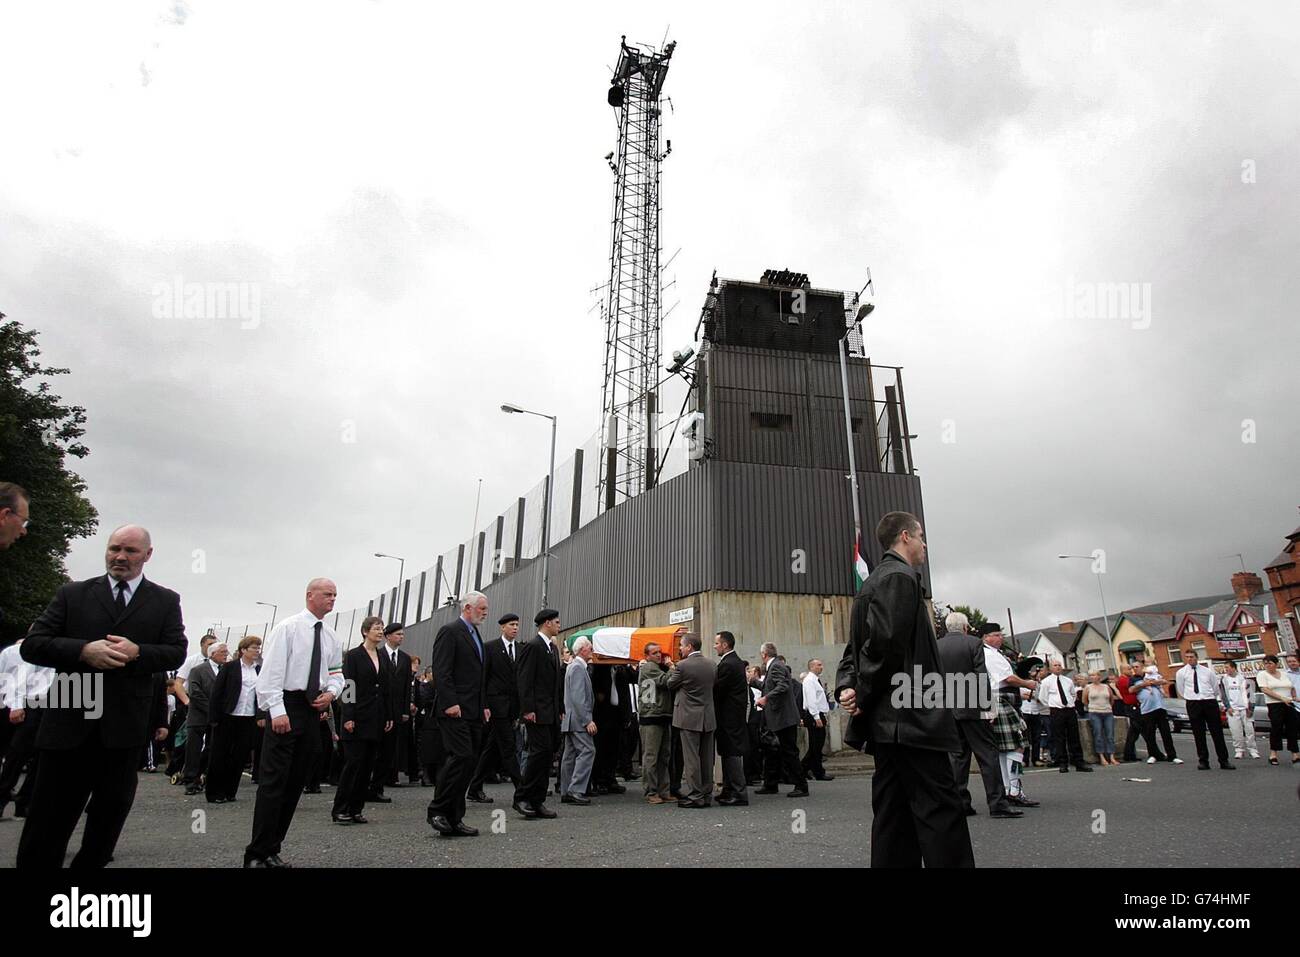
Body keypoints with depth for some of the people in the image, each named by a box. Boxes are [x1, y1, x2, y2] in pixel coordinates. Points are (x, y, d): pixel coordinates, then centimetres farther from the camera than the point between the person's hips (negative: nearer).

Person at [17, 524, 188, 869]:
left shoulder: (166, 601, 6)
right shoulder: (73, 594, 6)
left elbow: (176, 653, 0)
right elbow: (32, 645, 0)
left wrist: (137, 652, -18)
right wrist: (84, 650, -17)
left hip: (125, 724, 1)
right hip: (68, 721, 0)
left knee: (112, 808, 13)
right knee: (49, 818, 6)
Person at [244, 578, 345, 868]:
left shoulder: (331, 637, 12)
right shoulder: (288, 627, -6)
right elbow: (271, 670, -12)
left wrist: (331, 692, -2)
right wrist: (277, 711, -20)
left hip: (313, 710, 6)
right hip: (285, 707, -6)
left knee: (295, 783, 9)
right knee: (273, 781, -6)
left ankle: (272, 850, 19)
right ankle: (257, 854, 2)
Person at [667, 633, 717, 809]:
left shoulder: (682, 666, -14)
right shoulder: (712, 665, 4)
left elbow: (669, 685, -2)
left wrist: (671, 669, 16)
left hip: (689, 718, -6)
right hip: (708, 718, 6)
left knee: (691, 758, 0)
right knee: (707, 759, 11)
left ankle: (694, 796, 2)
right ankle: (706, 794, 18)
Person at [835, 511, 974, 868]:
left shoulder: (873, 581, 21)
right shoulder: (900, 577, -11)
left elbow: (856, 647, 18)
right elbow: (885, 642, -21)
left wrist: (845, 686, 3)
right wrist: (863, 695, -12)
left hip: (889, 719, 10)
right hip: (911, 718, -10)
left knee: (895, 813, 11)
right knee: (941, 812, -8)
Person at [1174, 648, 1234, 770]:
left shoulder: (1208, 671, 7)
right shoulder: (1181, 673, 4)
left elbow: (1216, 687, 17)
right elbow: (1181, 691, 12)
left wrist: (1212, 697, 16)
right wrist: (1190, 698, 12)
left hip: (1210, 702, 1)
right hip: (1193, 704, -1)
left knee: (1217, 732, 2)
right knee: (1198, 734, 2)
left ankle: (1224, 761, 8)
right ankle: (1203, 761, 9)